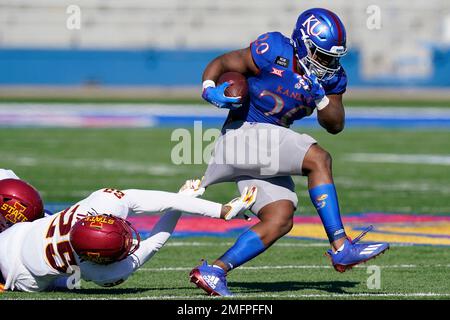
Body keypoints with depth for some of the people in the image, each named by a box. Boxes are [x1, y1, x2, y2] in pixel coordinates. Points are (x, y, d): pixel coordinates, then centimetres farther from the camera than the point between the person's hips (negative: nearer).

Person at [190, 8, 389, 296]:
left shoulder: (332, 76, 4)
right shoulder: (274, 52, -15)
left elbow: (335, 126, 4)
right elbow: (221, 63, -7)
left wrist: (321, 97, -14)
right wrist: (210, 91, -26)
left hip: (270, 142, 8)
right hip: (245, 131, -8)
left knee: (280, 221, -1)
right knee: (319, 159, -21)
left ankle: (213, 271, -1)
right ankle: (341, 248, -21)